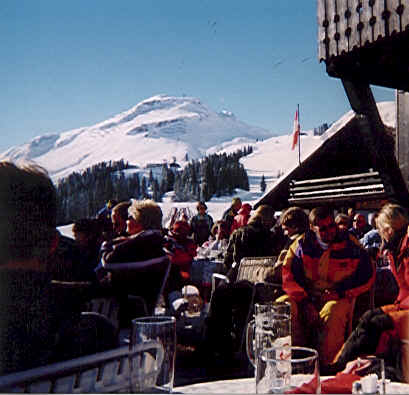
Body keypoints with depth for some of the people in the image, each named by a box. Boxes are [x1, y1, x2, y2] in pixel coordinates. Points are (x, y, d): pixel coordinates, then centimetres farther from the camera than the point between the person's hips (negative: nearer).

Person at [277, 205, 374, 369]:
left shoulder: (350, 244, 3)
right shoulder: (302, 244, 6)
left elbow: (367, 276, 4)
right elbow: (288, 277, 1)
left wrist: (341, 293, -8)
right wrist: (305, 299, -13)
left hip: (339, 298, -2)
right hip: (306, 297, 2)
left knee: (332, 312, -38)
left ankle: (326, 366, -24)